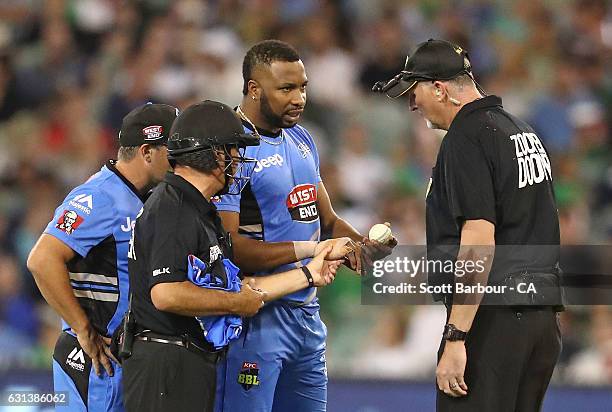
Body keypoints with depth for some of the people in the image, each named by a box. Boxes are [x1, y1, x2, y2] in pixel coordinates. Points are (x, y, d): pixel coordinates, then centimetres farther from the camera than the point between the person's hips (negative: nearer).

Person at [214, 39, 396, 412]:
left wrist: (362, 243, -1)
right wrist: (311, 249, -25)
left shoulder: (301, 140, 14)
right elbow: (228, 246, -23)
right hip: (257, 318, -9)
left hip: (307, 311, 9)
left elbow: (328, 220, 21)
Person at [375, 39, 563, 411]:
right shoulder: (523, 130, 18)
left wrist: (456, 338, -22)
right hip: (544, 317, 10)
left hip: (492, 317, -10)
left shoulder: (466, 138, -12)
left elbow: (479, 243, -20)